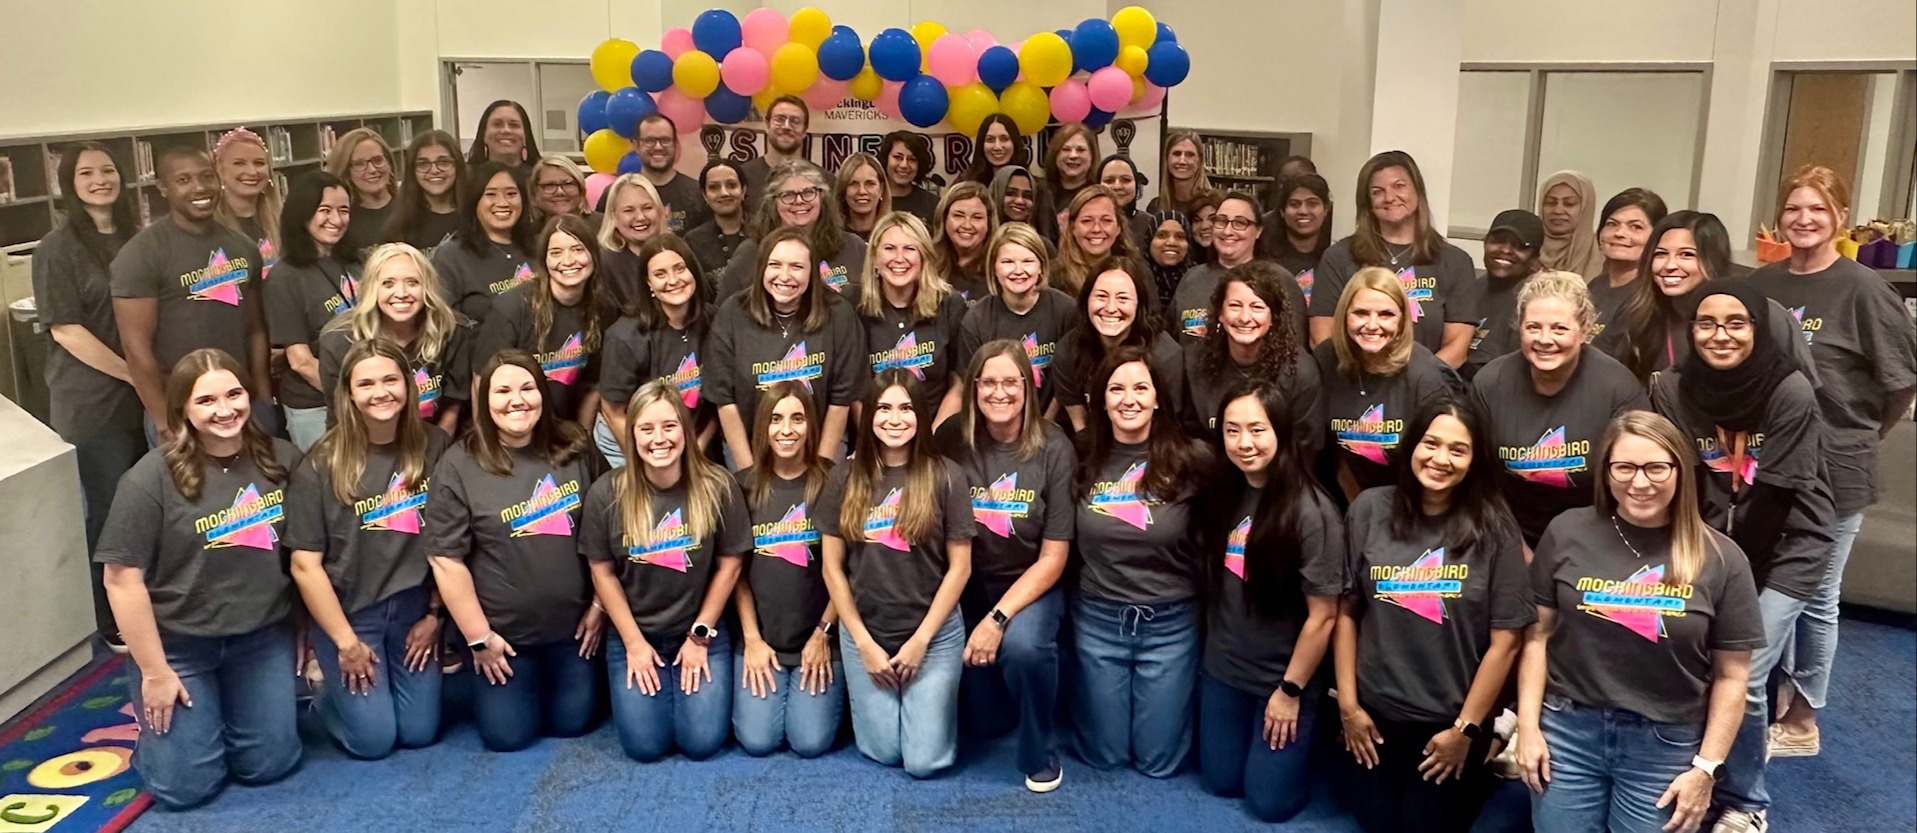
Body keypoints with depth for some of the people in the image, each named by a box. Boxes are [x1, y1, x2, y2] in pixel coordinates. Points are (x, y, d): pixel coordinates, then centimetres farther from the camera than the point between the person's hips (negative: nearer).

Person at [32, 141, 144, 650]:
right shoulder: (59, 247, -9)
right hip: (92, 400, -5)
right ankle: (113, 621, 19)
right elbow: (65, 328, -14)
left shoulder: (135, 238, 9)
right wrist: (133, 374, -15)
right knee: (110, 508, 3)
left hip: (145, 393, 5)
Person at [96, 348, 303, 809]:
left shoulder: (282, 460, -5)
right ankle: (153, 723, 31)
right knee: (186, 787, 0)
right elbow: (123, 579, -15)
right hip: (179, 644, -3)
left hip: (264, 637, 3)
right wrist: (154, 672, -12)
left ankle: (226, 707, 39)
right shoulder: (152, 478, -17)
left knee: (268, 765, 9)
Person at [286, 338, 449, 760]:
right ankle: (331, 696, 28)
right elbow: (305, 564, -11)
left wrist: (435, 615, 0)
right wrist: (345, 641, -10)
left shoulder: (434, 448, -6)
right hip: (348, 610, -3)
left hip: (414, 607, 3)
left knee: (419, 732, 7)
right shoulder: (321, 466, -13)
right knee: (373, 738, -2)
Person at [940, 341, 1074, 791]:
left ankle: (1041, 755, -9)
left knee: (1023, 645, -35)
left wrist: (999, 618, -23)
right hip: (970, 584, 3)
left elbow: (1054, 556, -14)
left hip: (1031, 585, -2)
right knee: (986, 720, 3)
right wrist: (980, 614, -13)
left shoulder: (1053, 449, -15)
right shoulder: (954, 441, -9)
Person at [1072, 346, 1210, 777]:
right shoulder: (1083, 461, -3)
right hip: (1098, 620, 2)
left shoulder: (1188, 461, -10)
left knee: (1158, 759, 8)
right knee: (1103, 754, 13)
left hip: (1170, 623, -1)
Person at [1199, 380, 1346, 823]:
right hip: (1223, 670, 6)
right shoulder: (1221, 495, -3)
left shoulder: (1312, 512, -22)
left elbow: (1323, 616, -18)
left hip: (1283, 677, -5)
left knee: (1270, 800, 5)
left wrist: (1291, 690, -13)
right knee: (1221, 781, 15)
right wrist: (1211, 649, 8)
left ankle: (1310, 735, 30)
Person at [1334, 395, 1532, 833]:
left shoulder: (1494, 529, -10)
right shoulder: (1369, 510, -5)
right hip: (1375, 712, 2)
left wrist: (1465, 729, -7)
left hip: (1450, 721, -2)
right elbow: (1346, 610, -1)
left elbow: (1505, 641, -9)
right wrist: (1347, 704, -2)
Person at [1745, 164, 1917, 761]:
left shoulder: (1862, 290, -12)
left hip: (1835, 467, -4)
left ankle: (1802, 719, 23)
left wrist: (1864, 434, 2)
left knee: (1816, 595, 8)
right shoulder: (1763, 284, 3)